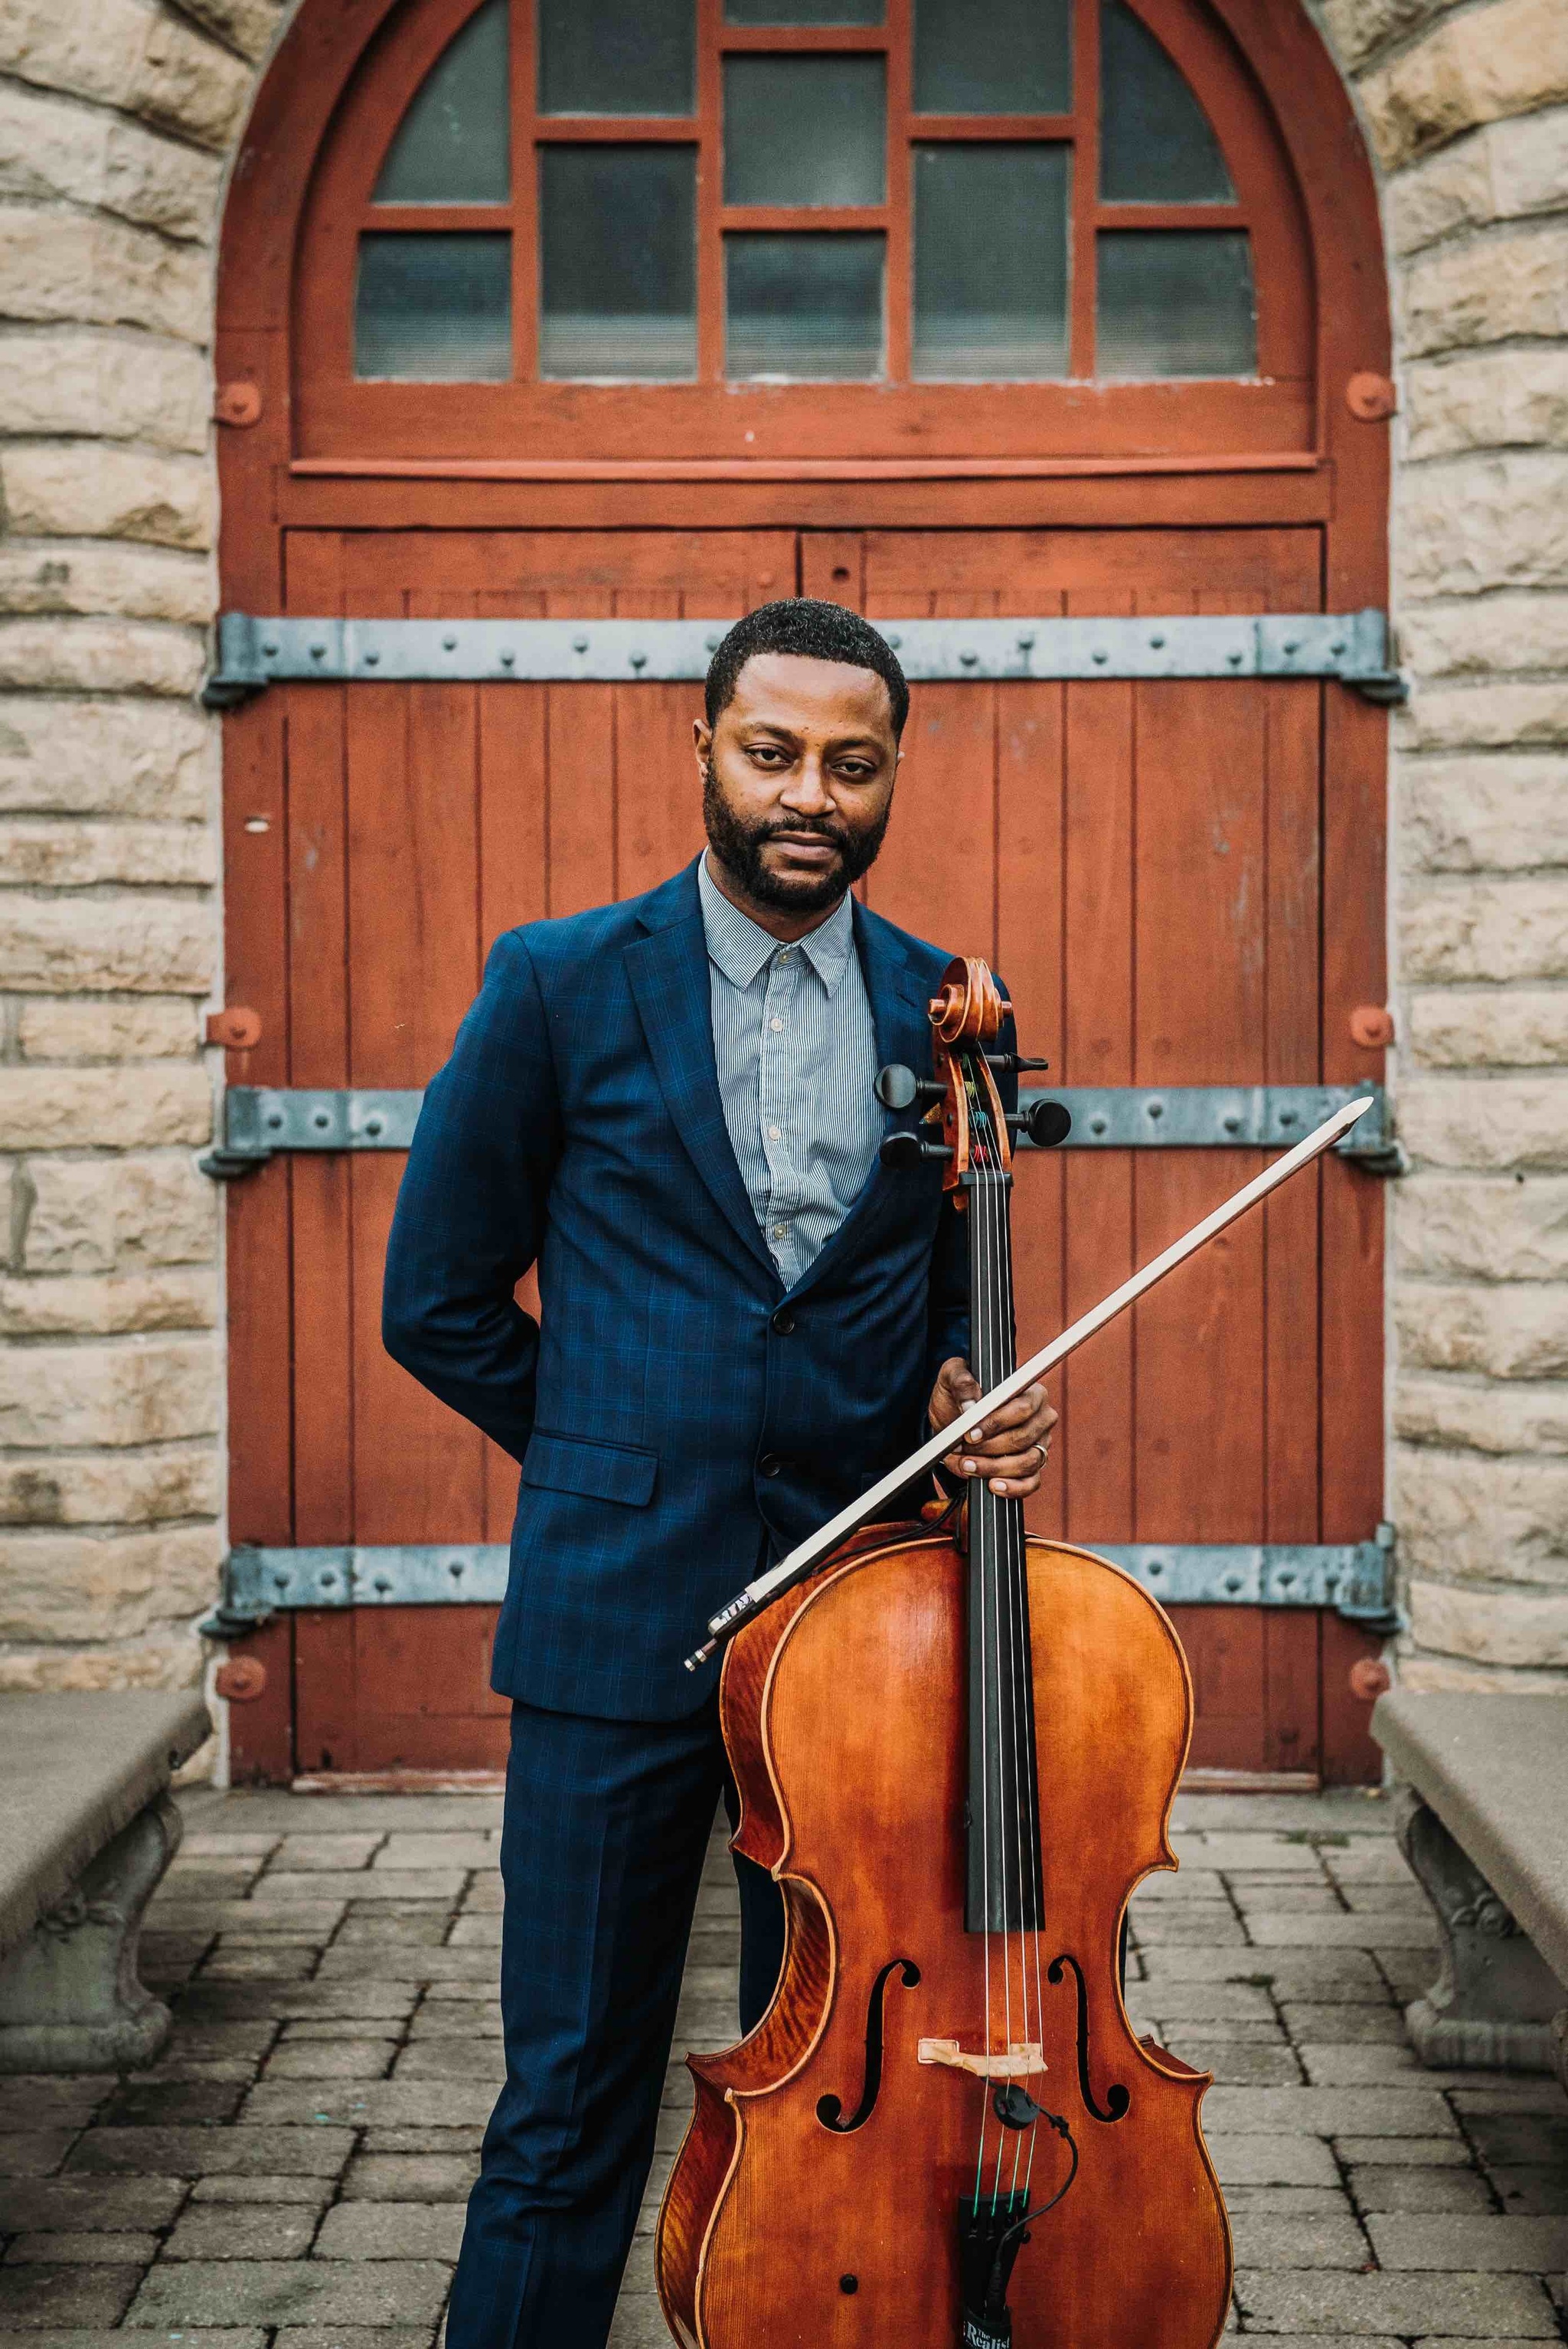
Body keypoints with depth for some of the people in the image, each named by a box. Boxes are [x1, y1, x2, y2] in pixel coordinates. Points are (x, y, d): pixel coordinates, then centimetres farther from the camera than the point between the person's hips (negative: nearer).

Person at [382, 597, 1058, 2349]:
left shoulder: (946, 1011, 6)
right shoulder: (559, 986, -2)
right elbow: (438, 1300, 4)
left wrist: (964, 1393, -3)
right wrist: (617, 1464, 6)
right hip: (618, 1611, -2)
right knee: (572, 2098, 4)